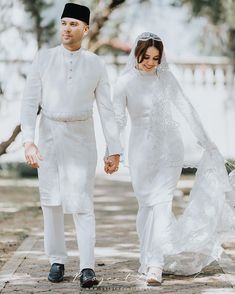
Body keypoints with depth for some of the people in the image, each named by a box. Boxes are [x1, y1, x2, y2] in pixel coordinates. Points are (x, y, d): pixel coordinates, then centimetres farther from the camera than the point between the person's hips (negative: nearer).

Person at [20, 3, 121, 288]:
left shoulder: (95, 65, -1)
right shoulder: (43, 58, -2)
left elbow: (107, 110, 1)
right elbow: (30, 102, -6)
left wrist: (114, 150, -3)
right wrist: (28, 141, -18)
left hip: (81, 138, -1)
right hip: (49, 136, 1)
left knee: (81, 203, -11)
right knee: (52, 201, 7)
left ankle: (87, 268, -14)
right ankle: (57, 261, 19)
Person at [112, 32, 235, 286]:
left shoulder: (166, 78, 1)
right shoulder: (125, 82, -5)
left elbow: (185, 109, 6)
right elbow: (118, 120, -8)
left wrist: (205, 140, 8)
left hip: (169, 146, 0)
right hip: (142, 149, 0)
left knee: (161, 203, -10)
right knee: (147, 204, 4)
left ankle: (155, 264, -14)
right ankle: (152, 255, 20)